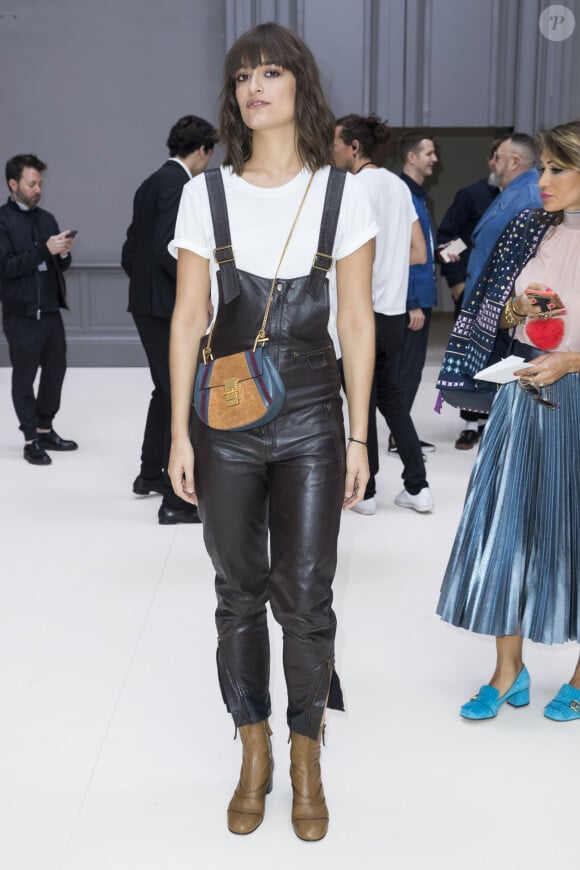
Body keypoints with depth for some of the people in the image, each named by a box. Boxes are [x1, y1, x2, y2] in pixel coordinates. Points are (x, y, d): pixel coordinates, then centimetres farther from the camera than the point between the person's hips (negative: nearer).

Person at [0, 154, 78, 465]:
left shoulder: (47, 218, 12)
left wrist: (63, 252, -6)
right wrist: (45, 249, -21)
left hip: (51, 311, 6)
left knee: (55, 371, 10)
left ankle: (46, 430, 25)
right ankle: (31, 440, 14)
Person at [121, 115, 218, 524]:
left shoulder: (152, 183, 14)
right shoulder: (178, 184, -15)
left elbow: (130, 252, 16)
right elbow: (167, 250, -24)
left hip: (147, 304, 10)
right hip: (168, 307, -10)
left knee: (166, 390, 21)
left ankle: (151, 474, 34)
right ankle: (177, 499, -2)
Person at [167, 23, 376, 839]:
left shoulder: (342, 194, 0)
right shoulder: (206, 193, 2)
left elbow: (357, 322, 0)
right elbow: (187, 317, 2)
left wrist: (359, 436, -2)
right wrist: (179, 433, -1)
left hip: (312, 420, -1)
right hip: (226, 421, 1)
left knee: (305, 595, 2)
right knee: (239, 591, 10)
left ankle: (307, 762, 24)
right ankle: (254, 754, 29)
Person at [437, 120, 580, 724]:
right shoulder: (531, 229, 6)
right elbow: (493, 315, 13)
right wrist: (519, 308, -6)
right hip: (524, 392, 5)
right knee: (508, 523, 6)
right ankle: (508, 673, 21)